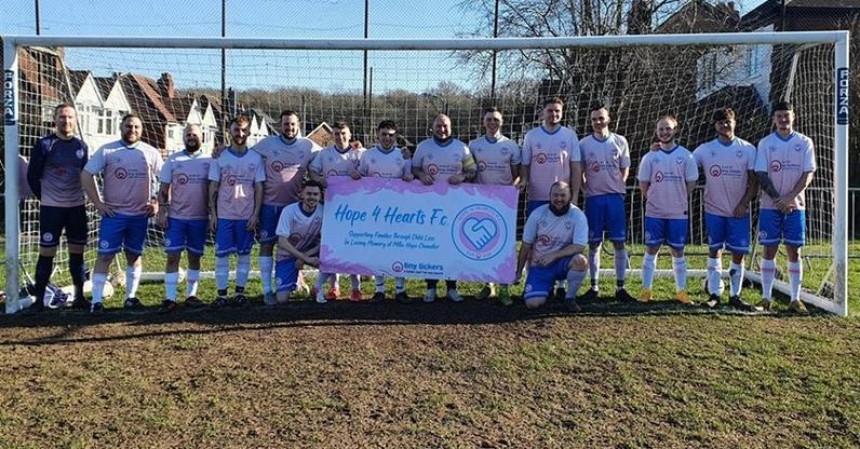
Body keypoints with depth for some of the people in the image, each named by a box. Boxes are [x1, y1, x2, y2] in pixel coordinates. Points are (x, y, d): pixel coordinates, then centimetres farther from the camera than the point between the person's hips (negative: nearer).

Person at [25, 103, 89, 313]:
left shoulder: (82, 146, 7)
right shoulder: (44, 144, -5)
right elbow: (32, 176, -2)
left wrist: (80, 196, 8)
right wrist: (45, 198, 2)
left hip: (77, 207, 4)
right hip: (51, 208, -4)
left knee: (77, 252, 8)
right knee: (46, 253, -1)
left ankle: (79, 297, 17)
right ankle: (39, 299, 7)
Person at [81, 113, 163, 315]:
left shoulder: (151, 153, 5)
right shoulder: (107, 151, -1)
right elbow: (86, 174, -2)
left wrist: (157, 202, 1)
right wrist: (98, 203, -6)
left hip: (140, 215, 3)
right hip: (113, 214, -2)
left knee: (135, 255, 10)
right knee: (105, 255, -4)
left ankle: (130, 297, 22)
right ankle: (96, 301, 2)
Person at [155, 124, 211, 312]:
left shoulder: (209, 161, 4)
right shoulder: (173, 160, 4)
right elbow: (164, 188, 3)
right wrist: (161, 212, -3)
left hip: (200, 218, 1)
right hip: (176, 217, -1)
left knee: (195, 257, 9)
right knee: (173, 256, -3)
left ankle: (191, 295, 18)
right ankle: (170, 298, 1)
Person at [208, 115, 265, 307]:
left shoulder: (256, 158, 4)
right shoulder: (220, 157, 3)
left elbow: (259, 189, 3)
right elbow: (213, 188, 3)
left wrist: (255, 214, -4)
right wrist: (212, 214, -3)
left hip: (247, 216, 1)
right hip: (224, 215, 0)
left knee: (244, 255, 7)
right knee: (221, 255, 0)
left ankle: (240, 292, 16)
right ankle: (222, 295, 7)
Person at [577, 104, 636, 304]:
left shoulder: (620, 141, 6)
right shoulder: (584, 144, 4)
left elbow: (625, 169, 11)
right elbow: (578, 172, 8)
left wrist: (618, 187, 1)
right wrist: (585, 189, -1)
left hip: (615, 197, 1)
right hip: (593, 197, 0)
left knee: (619, 243, 0)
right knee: (594, 244, 3)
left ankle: (620, 287, 7)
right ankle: (594, 286, 12)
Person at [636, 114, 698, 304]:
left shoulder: (686, 155, 1)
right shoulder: (650, 157, 2)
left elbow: (691, 184, 2)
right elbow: (643, 184, 4)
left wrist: (677, 201, 3)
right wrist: (655, 200, 4)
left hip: (678, 213, 0)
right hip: (654, 212, 0)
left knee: (678, 252, 7)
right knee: (651, 250, 3)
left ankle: (681, 291, 16)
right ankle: (646, 290, 10)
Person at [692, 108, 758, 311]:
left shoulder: (747, 149, 0)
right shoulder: (705, 149, 1)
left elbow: (754, 182, 1)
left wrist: (744, 203, -8)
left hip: (739, 211, 0)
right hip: (714, 210, 0)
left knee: (739, 253, 3)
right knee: (714, 251, 4)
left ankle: (735, 295, 15)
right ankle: (714, 294, 11)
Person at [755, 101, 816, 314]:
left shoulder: (805, 142, 4)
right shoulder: (765, 143, 3)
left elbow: (808, 174, -2)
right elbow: (761, 175, -3)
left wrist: (790, 197, -15)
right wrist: (777, 199, -12)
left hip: (795, 206, 1)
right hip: (770, 206, 0)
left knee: (794, 252, 3)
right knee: (769, 250, 1)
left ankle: (795, 299, 9)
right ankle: (766, 297, 7)